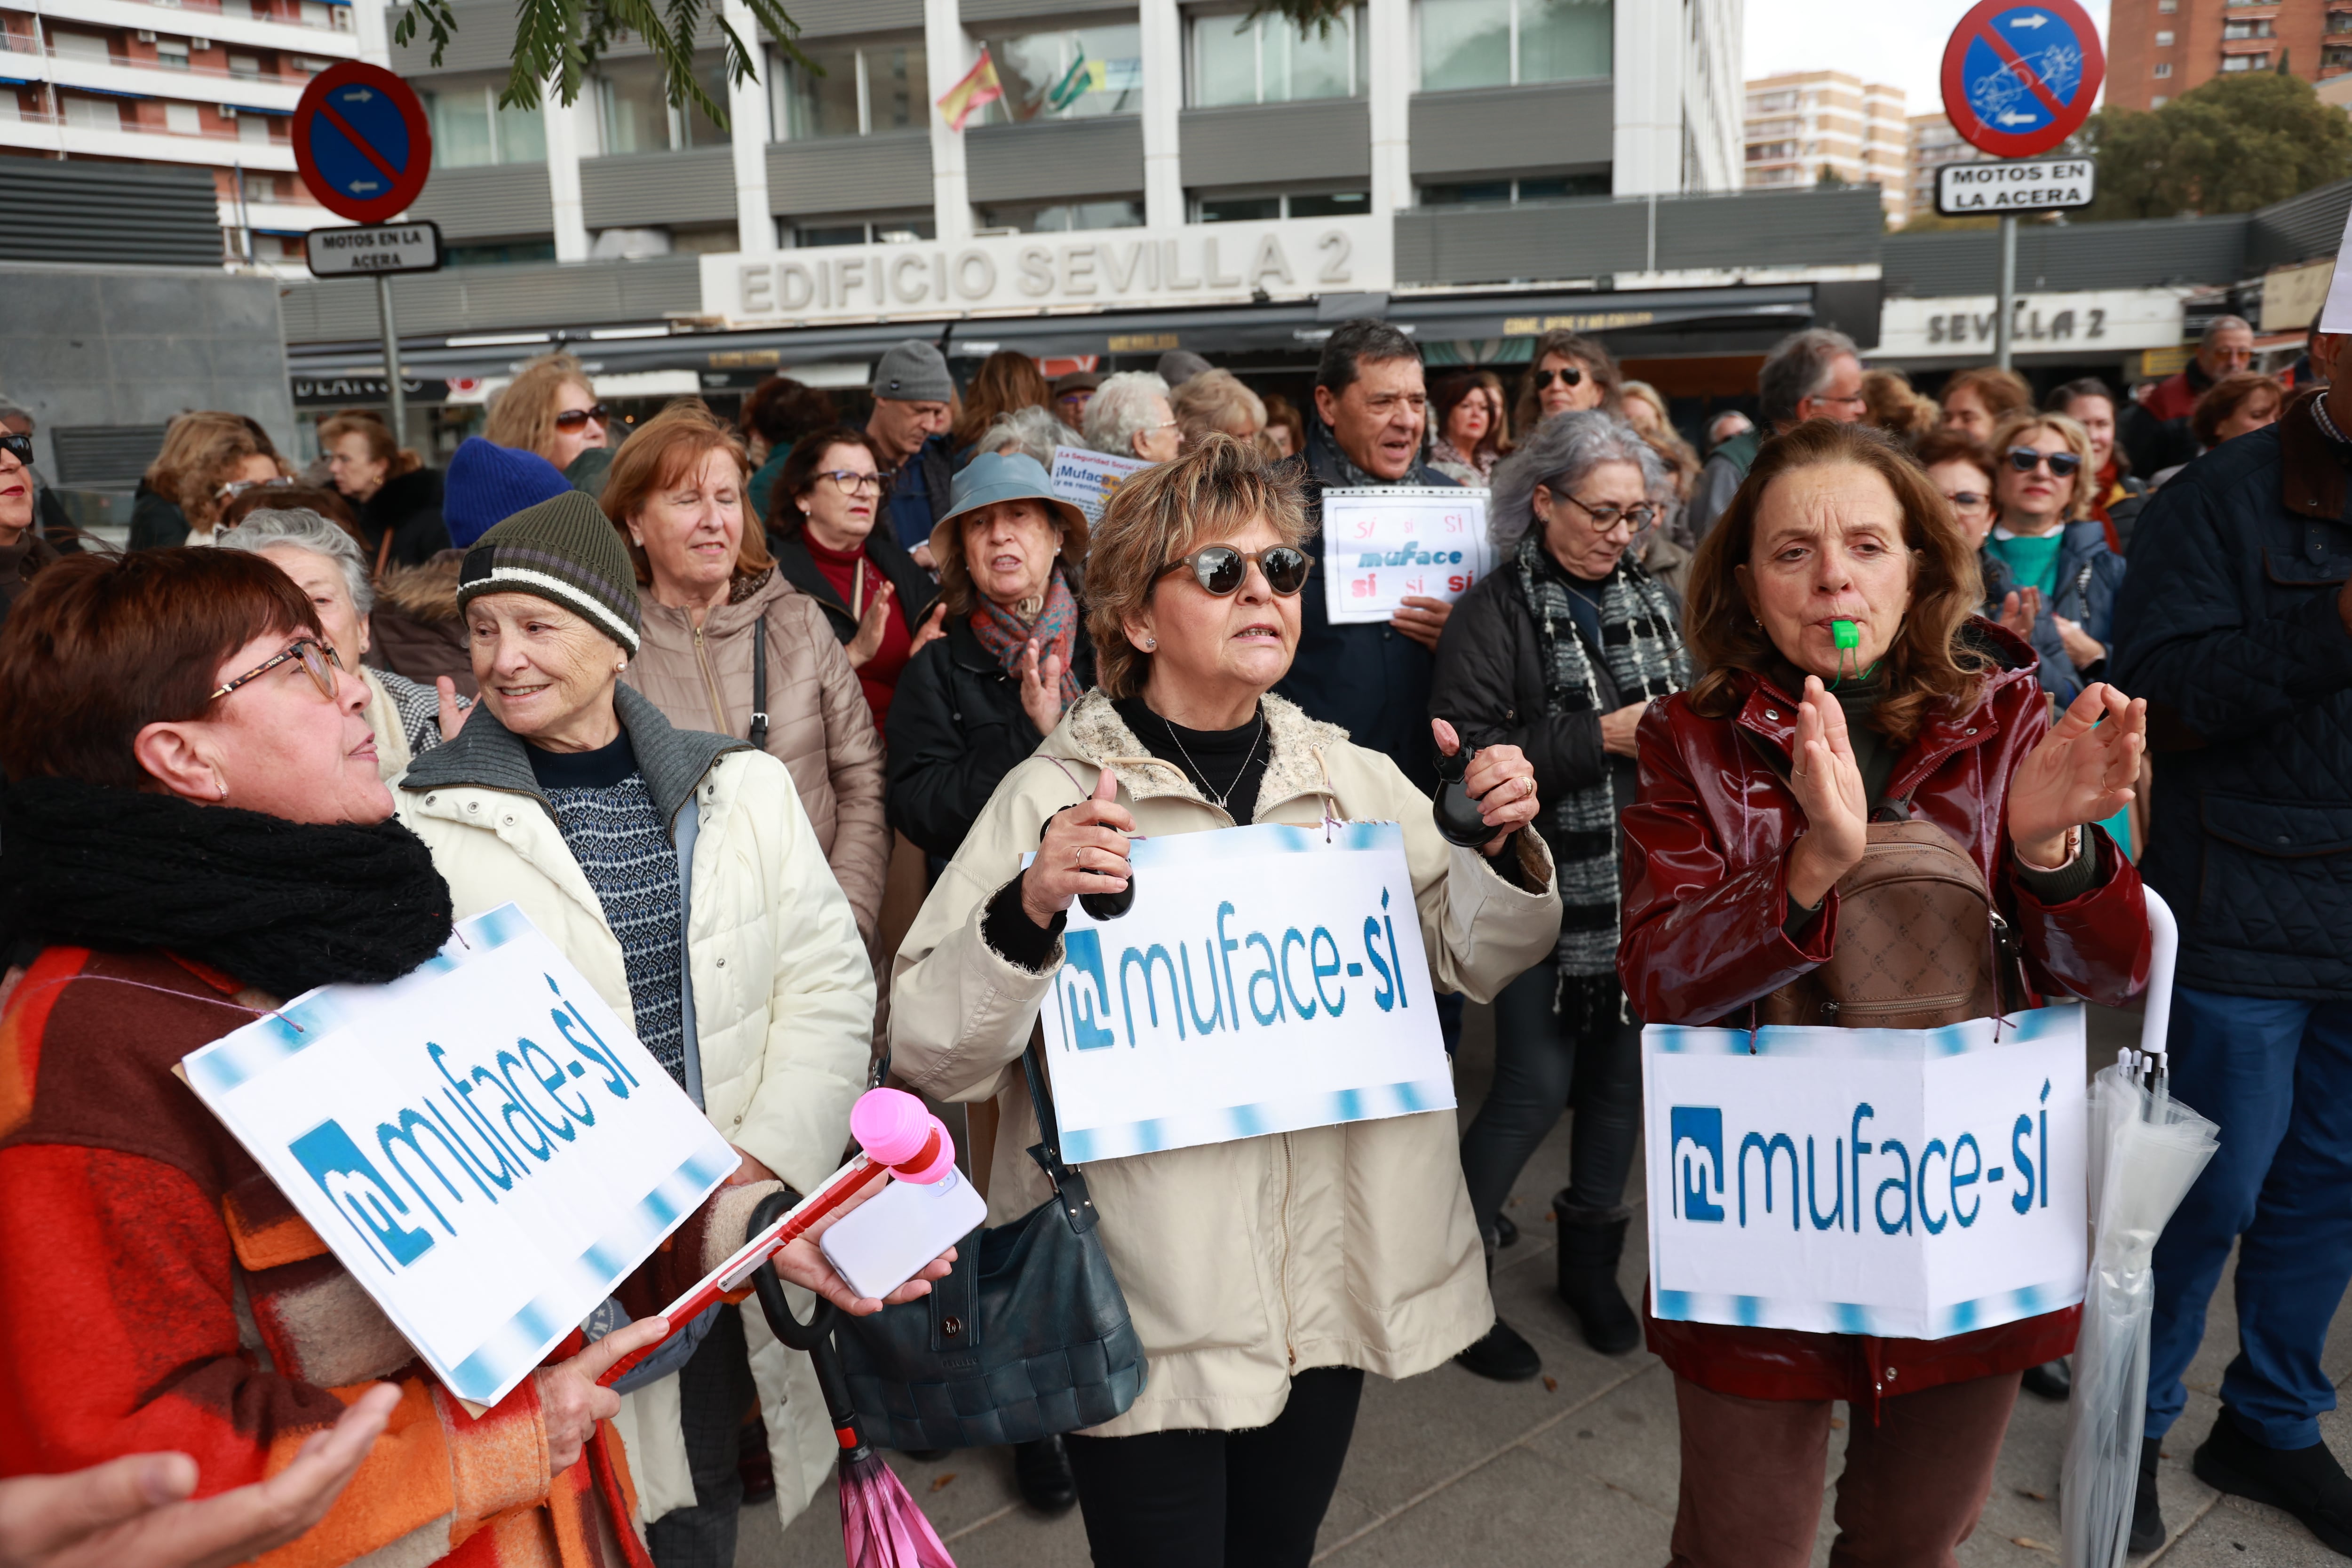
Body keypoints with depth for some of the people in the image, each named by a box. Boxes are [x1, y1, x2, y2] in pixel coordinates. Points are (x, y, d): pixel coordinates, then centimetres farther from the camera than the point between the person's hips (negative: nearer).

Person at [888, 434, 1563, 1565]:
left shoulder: (1356, 778, 3)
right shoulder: (1056, 799, -12)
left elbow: (1468, 959, 14)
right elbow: (929, 1052, -15)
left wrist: (1506, 849, -5)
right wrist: (1029, 911, -31)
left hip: (1332, 1289, 5)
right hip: (1152, 1310, -4)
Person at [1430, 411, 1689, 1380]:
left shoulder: (1652, 601, 9)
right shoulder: (1497, 611, -9)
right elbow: (1467, 754, -18)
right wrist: (1601, 737, -20)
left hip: (1648, 884, 6)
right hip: (1548, 889, -6)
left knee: (1622, 1073, 13)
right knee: (1537, 1085, -4)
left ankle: (1589, 1262, 33)